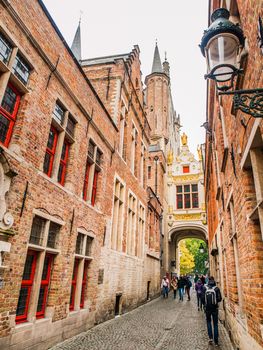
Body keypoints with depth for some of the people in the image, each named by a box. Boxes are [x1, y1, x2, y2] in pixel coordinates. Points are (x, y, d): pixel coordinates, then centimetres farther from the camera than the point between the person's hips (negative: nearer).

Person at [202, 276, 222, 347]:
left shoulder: (205, 288, -8)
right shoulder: (216, 288, -10)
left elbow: (202, 297, -8)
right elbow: (219, 298, -10)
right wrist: (215, 301, 12)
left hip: (207, 307, 1)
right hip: (215, 308, 0)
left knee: (208, 321, 21)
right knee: (215, 324, 11)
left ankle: (210, 337, 10)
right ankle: (216, 341, 14)